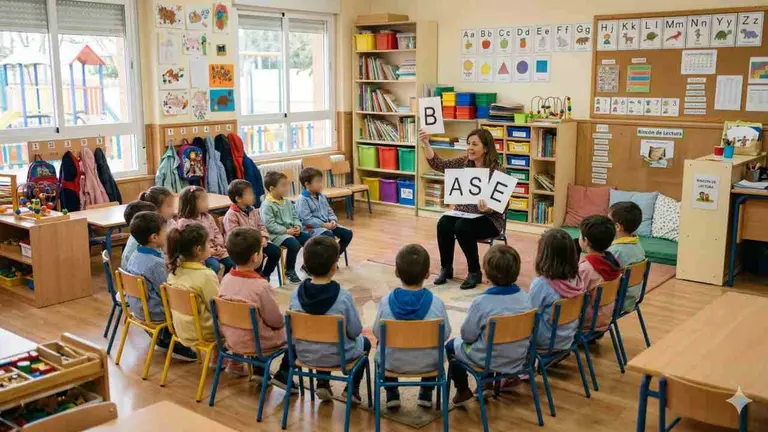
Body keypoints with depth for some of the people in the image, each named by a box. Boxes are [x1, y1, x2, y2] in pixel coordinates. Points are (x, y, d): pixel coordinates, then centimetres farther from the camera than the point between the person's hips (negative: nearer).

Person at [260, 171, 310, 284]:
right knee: (294, 244, -31)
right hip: (276, 234, -8)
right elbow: (270, 225, -19)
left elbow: (295, 216, 18)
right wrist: (286, 231, -21)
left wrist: (297, 226, -4)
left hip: (291, 231, 8)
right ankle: (289, 271, -11)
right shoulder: (267, 205, -13)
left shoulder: (287, 202, 13)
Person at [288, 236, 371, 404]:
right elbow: (355, 331, -13)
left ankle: (322, 384, 29)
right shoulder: (343, 297, -25)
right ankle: (352, 388, 25)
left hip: (304, 354, 3)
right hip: (337, 356, -3)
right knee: (364, 342, 29)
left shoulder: (296, 294, -15)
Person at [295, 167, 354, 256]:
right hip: (312, 228, -8)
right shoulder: (302, 200, -14)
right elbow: (307, 219, -20)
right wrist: (324, 225, -21)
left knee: (348, 233, -4)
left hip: (327, 224, 8)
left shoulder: (321, 196, 13)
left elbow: (329, 211, 19)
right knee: (329, 235, -36)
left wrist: (333, 220, -3)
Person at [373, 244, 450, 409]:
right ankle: (426, 394, 33)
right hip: (428, 363, 0)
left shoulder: (386, 301, -17)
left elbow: (377, 333, -7)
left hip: (392, 362, 0)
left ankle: (392, 395, 29)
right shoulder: (436, 303, -18)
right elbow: (445, 334, -7)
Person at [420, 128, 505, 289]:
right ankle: (446, 268, -6)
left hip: (489, 218, -5)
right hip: (463, 213, 5)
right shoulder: (465, 162, 1)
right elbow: (439, 164, -6)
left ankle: (475, 272, -13)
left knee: (462, 227, -32)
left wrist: (487, 208, -37)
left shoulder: (496, 170, -13)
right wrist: (426, 145, -20)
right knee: (444, 224, -25)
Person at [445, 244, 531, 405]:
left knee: (452, 346, 21)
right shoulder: (524, 297, -10)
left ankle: (463, 391, 28)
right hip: (518, 359, 6)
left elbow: (467, 335, -15)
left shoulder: (482, 302, -26)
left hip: (489, 360, -5)